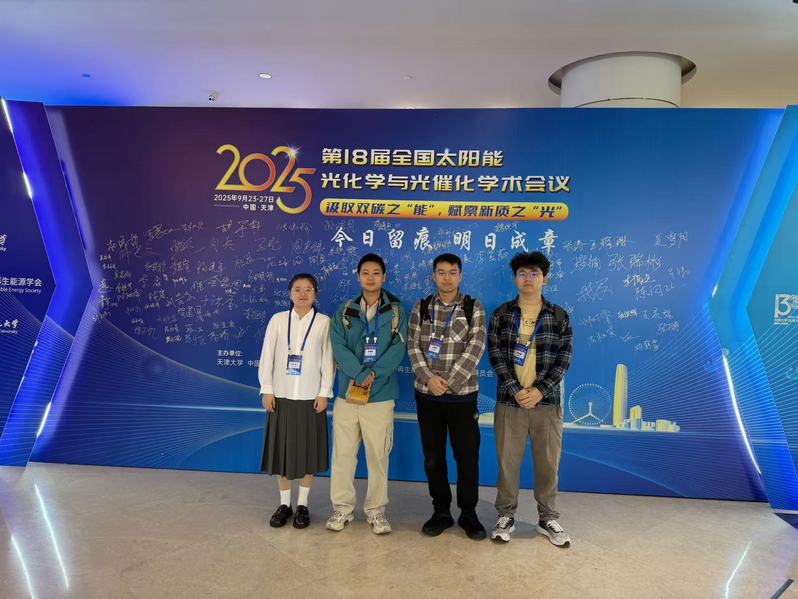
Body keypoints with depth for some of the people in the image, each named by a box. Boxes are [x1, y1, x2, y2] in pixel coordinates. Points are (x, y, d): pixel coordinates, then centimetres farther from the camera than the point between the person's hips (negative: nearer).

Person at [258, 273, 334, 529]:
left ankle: (302, 505, 23)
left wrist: (324, 393, -7)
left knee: (308, 451, 7)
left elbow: (328, 360, -3)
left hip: (311, 397, -1)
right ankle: (284, 504, 25)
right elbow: (267, 356, 2)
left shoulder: (324, 322, -2)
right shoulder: (277, 320, 1)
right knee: (281, 450, 8)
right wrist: (267, 390, -3)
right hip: (282, 395, 1)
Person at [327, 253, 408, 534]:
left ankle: (376, 510, 21)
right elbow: (339, 347, -5)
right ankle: (342, 507, 22)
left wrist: (373, 374, -18)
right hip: (347, 393, 1)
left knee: (378, 454, 6)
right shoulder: (344, 312, 7)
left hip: (380, 395, -1)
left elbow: (398, 349, -6)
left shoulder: (397, 312, 4)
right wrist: (360, 374, -17)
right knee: (343, 453, 7)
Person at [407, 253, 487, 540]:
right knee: (433, 456, 10)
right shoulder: (421, 308, 5)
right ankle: (441, 511, 26)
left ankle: (468, 513, 23)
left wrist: (449, 382, -16)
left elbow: (475, 348, -10)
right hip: (427, 394, 2)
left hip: (462, 394, -2)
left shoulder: (474, 308, -1)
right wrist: (429, 378, -14)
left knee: (467, 456, 5)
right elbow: (413, 346, 0)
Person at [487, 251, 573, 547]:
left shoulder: (559, 317, 3)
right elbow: (495, 355, -4)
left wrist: (539, 391, -13)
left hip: (547, 401, 1)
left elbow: (563, 359, -2)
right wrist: (516, 391, -14)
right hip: (510, 401, 0)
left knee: (548, 463, 9)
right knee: (507, 461, 7)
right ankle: (506, 516, 24)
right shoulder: (501, 314, 2)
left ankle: (548, 519, 27)